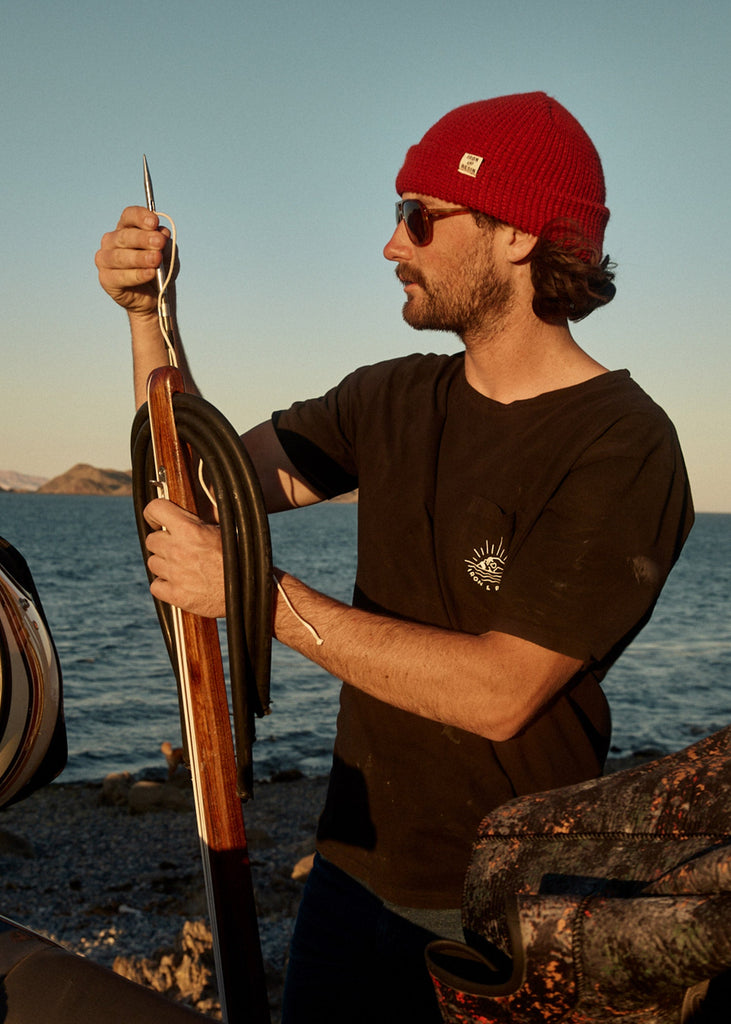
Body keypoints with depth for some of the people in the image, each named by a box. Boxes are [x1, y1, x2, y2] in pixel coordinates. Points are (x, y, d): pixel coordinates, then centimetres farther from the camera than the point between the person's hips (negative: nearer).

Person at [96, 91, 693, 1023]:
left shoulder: (624, 447, -19)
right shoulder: (393, 402, 4)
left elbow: (498, 692, -26)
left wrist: (261, 590, -26)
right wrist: (148, 317, -7)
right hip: (354, 867, 6)